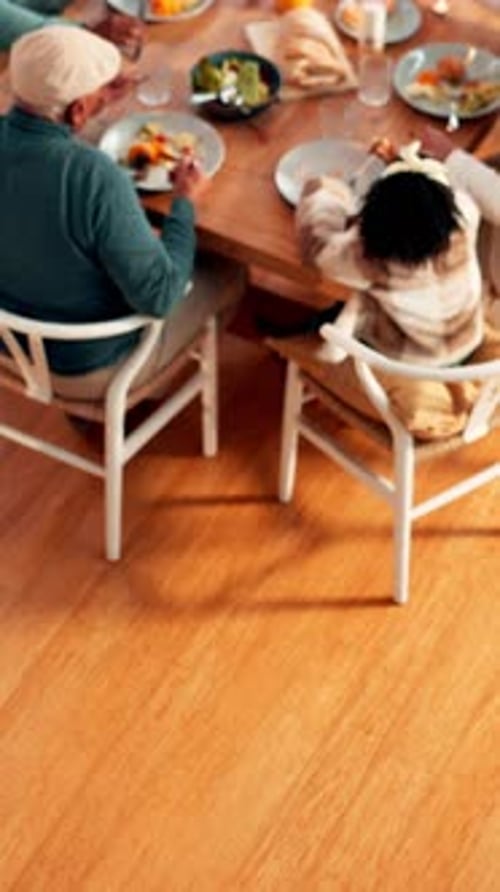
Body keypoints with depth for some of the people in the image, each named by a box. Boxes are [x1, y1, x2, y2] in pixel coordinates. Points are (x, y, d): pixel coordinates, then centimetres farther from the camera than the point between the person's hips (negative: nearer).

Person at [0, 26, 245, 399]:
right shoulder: (94, 176, -37)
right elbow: (158, 296, -29)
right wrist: (185, 202, -15)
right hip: (88, 365, -6)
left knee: (149, 243, 29)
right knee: (230, 273, 15)